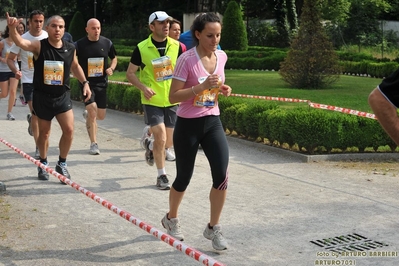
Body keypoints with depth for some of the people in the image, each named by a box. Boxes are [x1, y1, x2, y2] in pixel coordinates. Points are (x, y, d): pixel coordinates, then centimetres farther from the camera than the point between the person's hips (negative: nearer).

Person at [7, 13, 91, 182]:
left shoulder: (70, 48, -3)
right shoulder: (39, 46, -14)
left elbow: (75, 66, 17)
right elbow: (20, 42, -35)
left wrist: (84, 83, 7)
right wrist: (12, 29, -55)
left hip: (62, 96, 2)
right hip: (42, 97, -2)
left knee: (69, 130, -7)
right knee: (44, 132, 12)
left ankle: (62, 164, 14)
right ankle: (43, 163, 34)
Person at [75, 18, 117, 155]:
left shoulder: (107, 43, 0)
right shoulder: (79, 45, -8)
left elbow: (114, 58, 16)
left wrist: (111, 68, -5)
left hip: (101, 83, 3)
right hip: (86, 83, -3)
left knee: (101, 116, 8)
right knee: (93, 111, -16)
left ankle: (87, 115, 44)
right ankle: (94, 143, -3)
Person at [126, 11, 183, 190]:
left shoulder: (176, 46, -2)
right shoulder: (142, 48, -9)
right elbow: (130, 73, -1)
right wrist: (143, 87, -18)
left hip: (172, 100, 3)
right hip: (152, 100, -3)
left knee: (169, 142, 8)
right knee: (161, 137, -10)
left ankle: (150, 145, 43)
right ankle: (162, 176, 8)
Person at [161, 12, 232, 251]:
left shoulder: (221, 57, 1)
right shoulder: (187, 59, -17)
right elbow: (173, 97, -18)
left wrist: (223, 90, -2)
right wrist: (201, 87, -29)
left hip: (213, 122, 5)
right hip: (188, 125, -4)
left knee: (222, 175, -8)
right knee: (184, 177, 8)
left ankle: (214, 228, 9)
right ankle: (171, 219, 37)